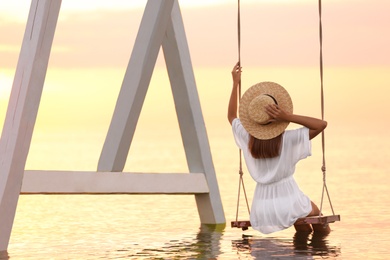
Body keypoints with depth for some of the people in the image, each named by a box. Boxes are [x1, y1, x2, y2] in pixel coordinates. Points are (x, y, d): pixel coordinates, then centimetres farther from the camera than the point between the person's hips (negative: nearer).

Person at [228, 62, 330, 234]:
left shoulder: (247, 138, -2)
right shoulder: (288, 139, -14)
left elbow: (231, 116, 19)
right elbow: (322, 124, -11)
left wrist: (235, 83, 19)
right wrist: (288, 117, -19)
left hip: (262, 211, 5)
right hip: (289, 204, -5)